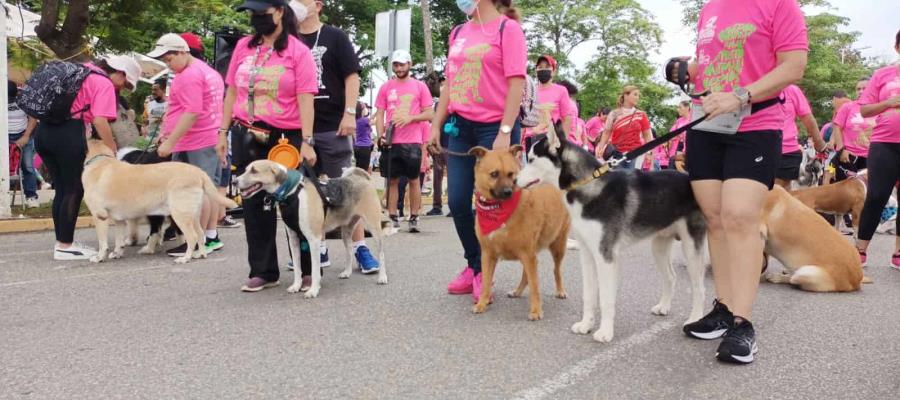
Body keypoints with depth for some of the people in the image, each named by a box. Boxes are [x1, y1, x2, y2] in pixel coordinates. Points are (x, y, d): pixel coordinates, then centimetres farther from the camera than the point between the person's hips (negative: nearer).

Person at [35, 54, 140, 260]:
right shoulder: (104, 84, -4)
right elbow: (99, 120, -16)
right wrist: (113, 151, -9)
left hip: (44, 130, 9)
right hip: (68, 134, -9)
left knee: (62, 189, 15)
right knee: (74, 190, 0)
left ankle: (62, 241, 20)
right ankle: (65, 246, 3)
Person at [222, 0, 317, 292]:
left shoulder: (298, 51, -5)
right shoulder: (243, 46, 8)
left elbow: (305, 99, -11)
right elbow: (232, 91, 13)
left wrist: (307, 141, -18)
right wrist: (223, 131, 10)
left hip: (286, 138, -4)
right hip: (247, 137, 5)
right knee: (254, 204, 8)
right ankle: (263, 271, 19)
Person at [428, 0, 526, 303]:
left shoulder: (507, 28, -4)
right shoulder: (458, 33, 14)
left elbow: (516, 83, -12)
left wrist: (505, 132, -19)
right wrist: (437, 125, 12)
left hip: (495, 127, -6)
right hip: (461, 127, 6)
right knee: (457, 203, 5)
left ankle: (484, 272, 17)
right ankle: (474, 265, 23)